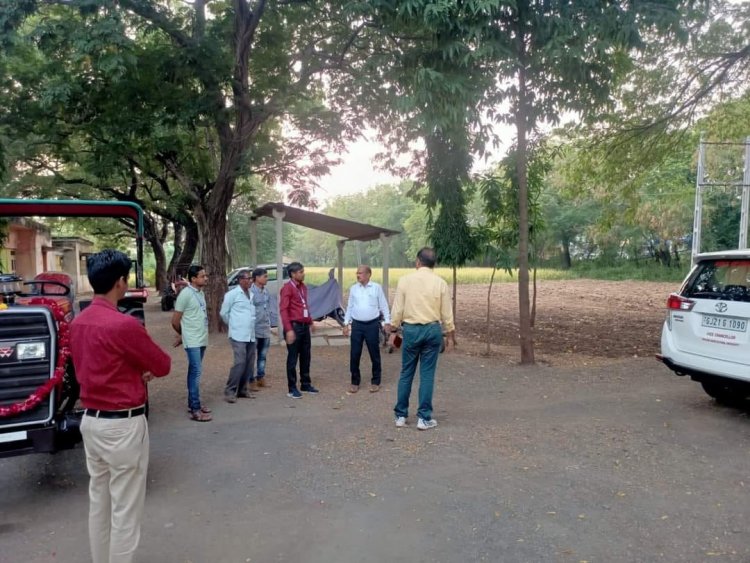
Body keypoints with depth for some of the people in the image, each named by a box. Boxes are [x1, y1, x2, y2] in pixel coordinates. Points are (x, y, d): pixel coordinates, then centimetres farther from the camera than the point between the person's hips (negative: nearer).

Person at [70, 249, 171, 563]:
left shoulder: (79, 323, 4)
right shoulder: (123, 325, -23)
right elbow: (163, 365, -10)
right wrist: (144, 367, 10)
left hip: (91, 419, 9)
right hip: (123, 425, -9)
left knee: (98, 502, 20)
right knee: (125, 510, 4)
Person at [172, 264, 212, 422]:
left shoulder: (201, 292, 9)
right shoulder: (185, 294, -15)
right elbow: (175, 321, -11)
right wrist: (182, 335, 7)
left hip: (202, 339, 8)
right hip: (192, 341, -8)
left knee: (194, 372, 15)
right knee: (196, 372, -8)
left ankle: (192, 403, 24)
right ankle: (195, 410, -5)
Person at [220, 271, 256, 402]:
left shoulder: (251, 294, 11)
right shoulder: (232, 294, -7)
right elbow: (223, 313, 0)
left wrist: (247, 326, 13)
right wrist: (234, 324, 9)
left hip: (251, 335, 7)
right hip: (238, 335, -7)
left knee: (249, 364, 8)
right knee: (240, 363, -13)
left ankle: (242, 389, 20)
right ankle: (229, 391, -4)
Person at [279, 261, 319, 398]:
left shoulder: (303, 287, 14)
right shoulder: (287, 288, -11)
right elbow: (283, 310, -17)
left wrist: (310, 321, 17)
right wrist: (288, 329, -23)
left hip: (305, 326, 8)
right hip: (294, 326, -8)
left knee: (305, 356, 14)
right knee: (293, 358, 0)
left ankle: (305, 384, 25)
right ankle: (292, 388, 8)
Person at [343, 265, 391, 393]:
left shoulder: (377, 287, -2)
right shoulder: (353, 288, 6)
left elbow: (384, 306, 2)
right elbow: (349, 307, 11)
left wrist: (387, 322, -3)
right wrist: (346, 324, 8)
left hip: (372, 325, -2)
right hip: (357, 325, 2)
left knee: (374, 354, 6)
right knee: (354, 354, 3)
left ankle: (375, 382, 20)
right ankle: (355, 382, 17)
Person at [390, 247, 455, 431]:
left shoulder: (405, 280, -3)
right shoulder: (440, 283, -1)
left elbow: (397, 309, -2)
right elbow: (447, 313, 1)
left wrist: (393, 330, 8)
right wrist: (450, 335, 11)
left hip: (411, 329, 0)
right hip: (432, 330, 0)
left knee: (406, 373, 10)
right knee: (427, 374, 5)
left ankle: (401, 415, 18)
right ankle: (424, 418, 9)